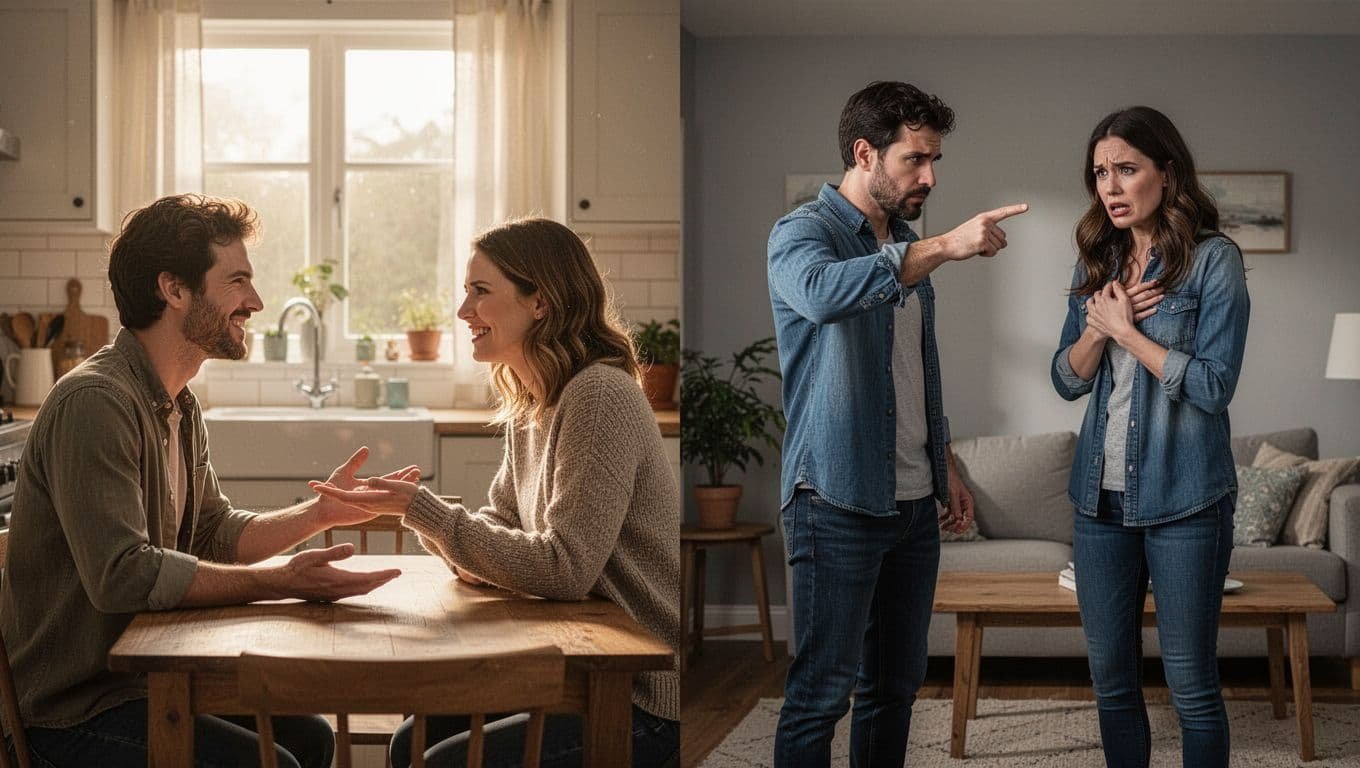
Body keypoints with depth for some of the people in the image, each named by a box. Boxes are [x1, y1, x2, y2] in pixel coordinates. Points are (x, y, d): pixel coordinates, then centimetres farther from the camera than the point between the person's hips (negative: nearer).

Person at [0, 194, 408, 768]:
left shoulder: (178, 406, 11)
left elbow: (216, 535, 13)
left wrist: (319, 512, -2)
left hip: (141, 676, 10)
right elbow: (122, 574, -31)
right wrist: (284, 582, -29)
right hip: (73, 713, -10)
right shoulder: (95, 402, -23)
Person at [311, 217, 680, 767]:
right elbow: (496, 533, 10)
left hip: (643, 697, -8)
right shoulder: (529, 406, 10)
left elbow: (566, 569, -25)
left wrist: (420, 509, -24)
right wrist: (411, 509, -10)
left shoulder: (600, 396, -20)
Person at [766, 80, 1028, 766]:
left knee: (897, 682, 13)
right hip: (838, 503, -8)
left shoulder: (906, 244, 15)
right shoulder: (801, 233, -10)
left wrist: (946, 468, 20)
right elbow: (823, 292, -36)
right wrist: (944, 246, -37)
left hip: (913, 503, 8)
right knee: (822, 690, -5)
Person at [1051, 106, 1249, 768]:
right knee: (1111, 680, 11)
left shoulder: (1214, 260, -7)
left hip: (1184, 498, -5)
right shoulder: (1096, 263, 10)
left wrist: (1125, 330, -11)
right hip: (1101, 495, 5)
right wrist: (1102, 323, -9)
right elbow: (1067, 380, 8)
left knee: (1191, 684, 2)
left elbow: (1214, 386, -14)